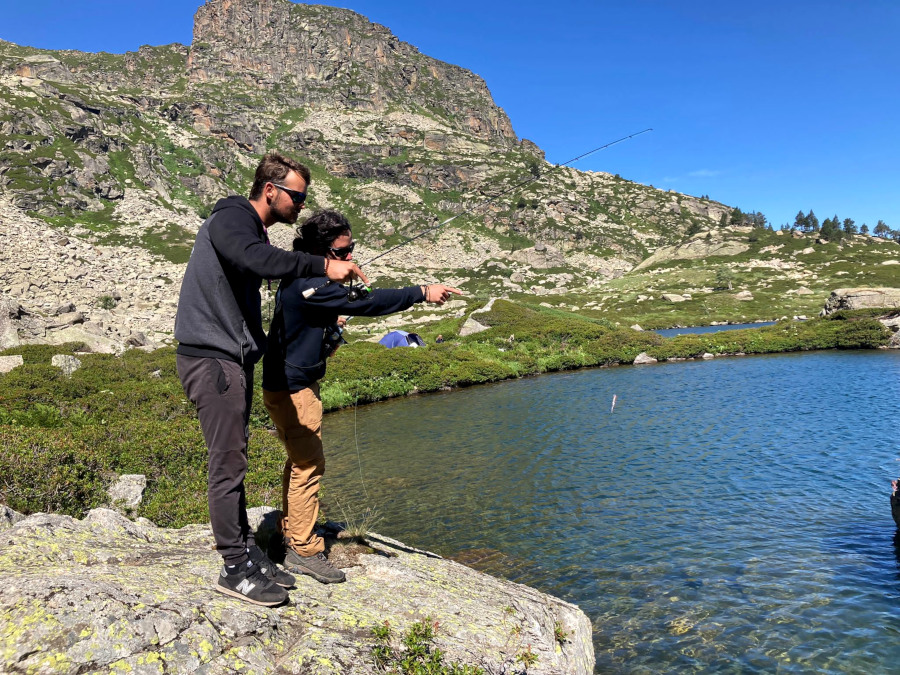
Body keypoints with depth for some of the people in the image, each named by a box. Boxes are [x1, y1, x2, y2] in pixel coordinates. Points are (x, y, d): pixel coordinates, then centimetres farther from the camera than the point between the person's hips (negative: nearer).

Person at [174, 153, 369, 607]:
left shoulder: (253, 231, 20)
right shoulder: (230, 219, -10)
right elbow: (257, 259, -34)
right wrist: (322, 266, -34)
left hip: (235, 359, 10)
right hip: (211, 359, -10)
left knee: (233, 460, 13)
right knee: (227, 464, -7)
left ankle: (247, 552, 22)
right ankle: (235, 569, 2)